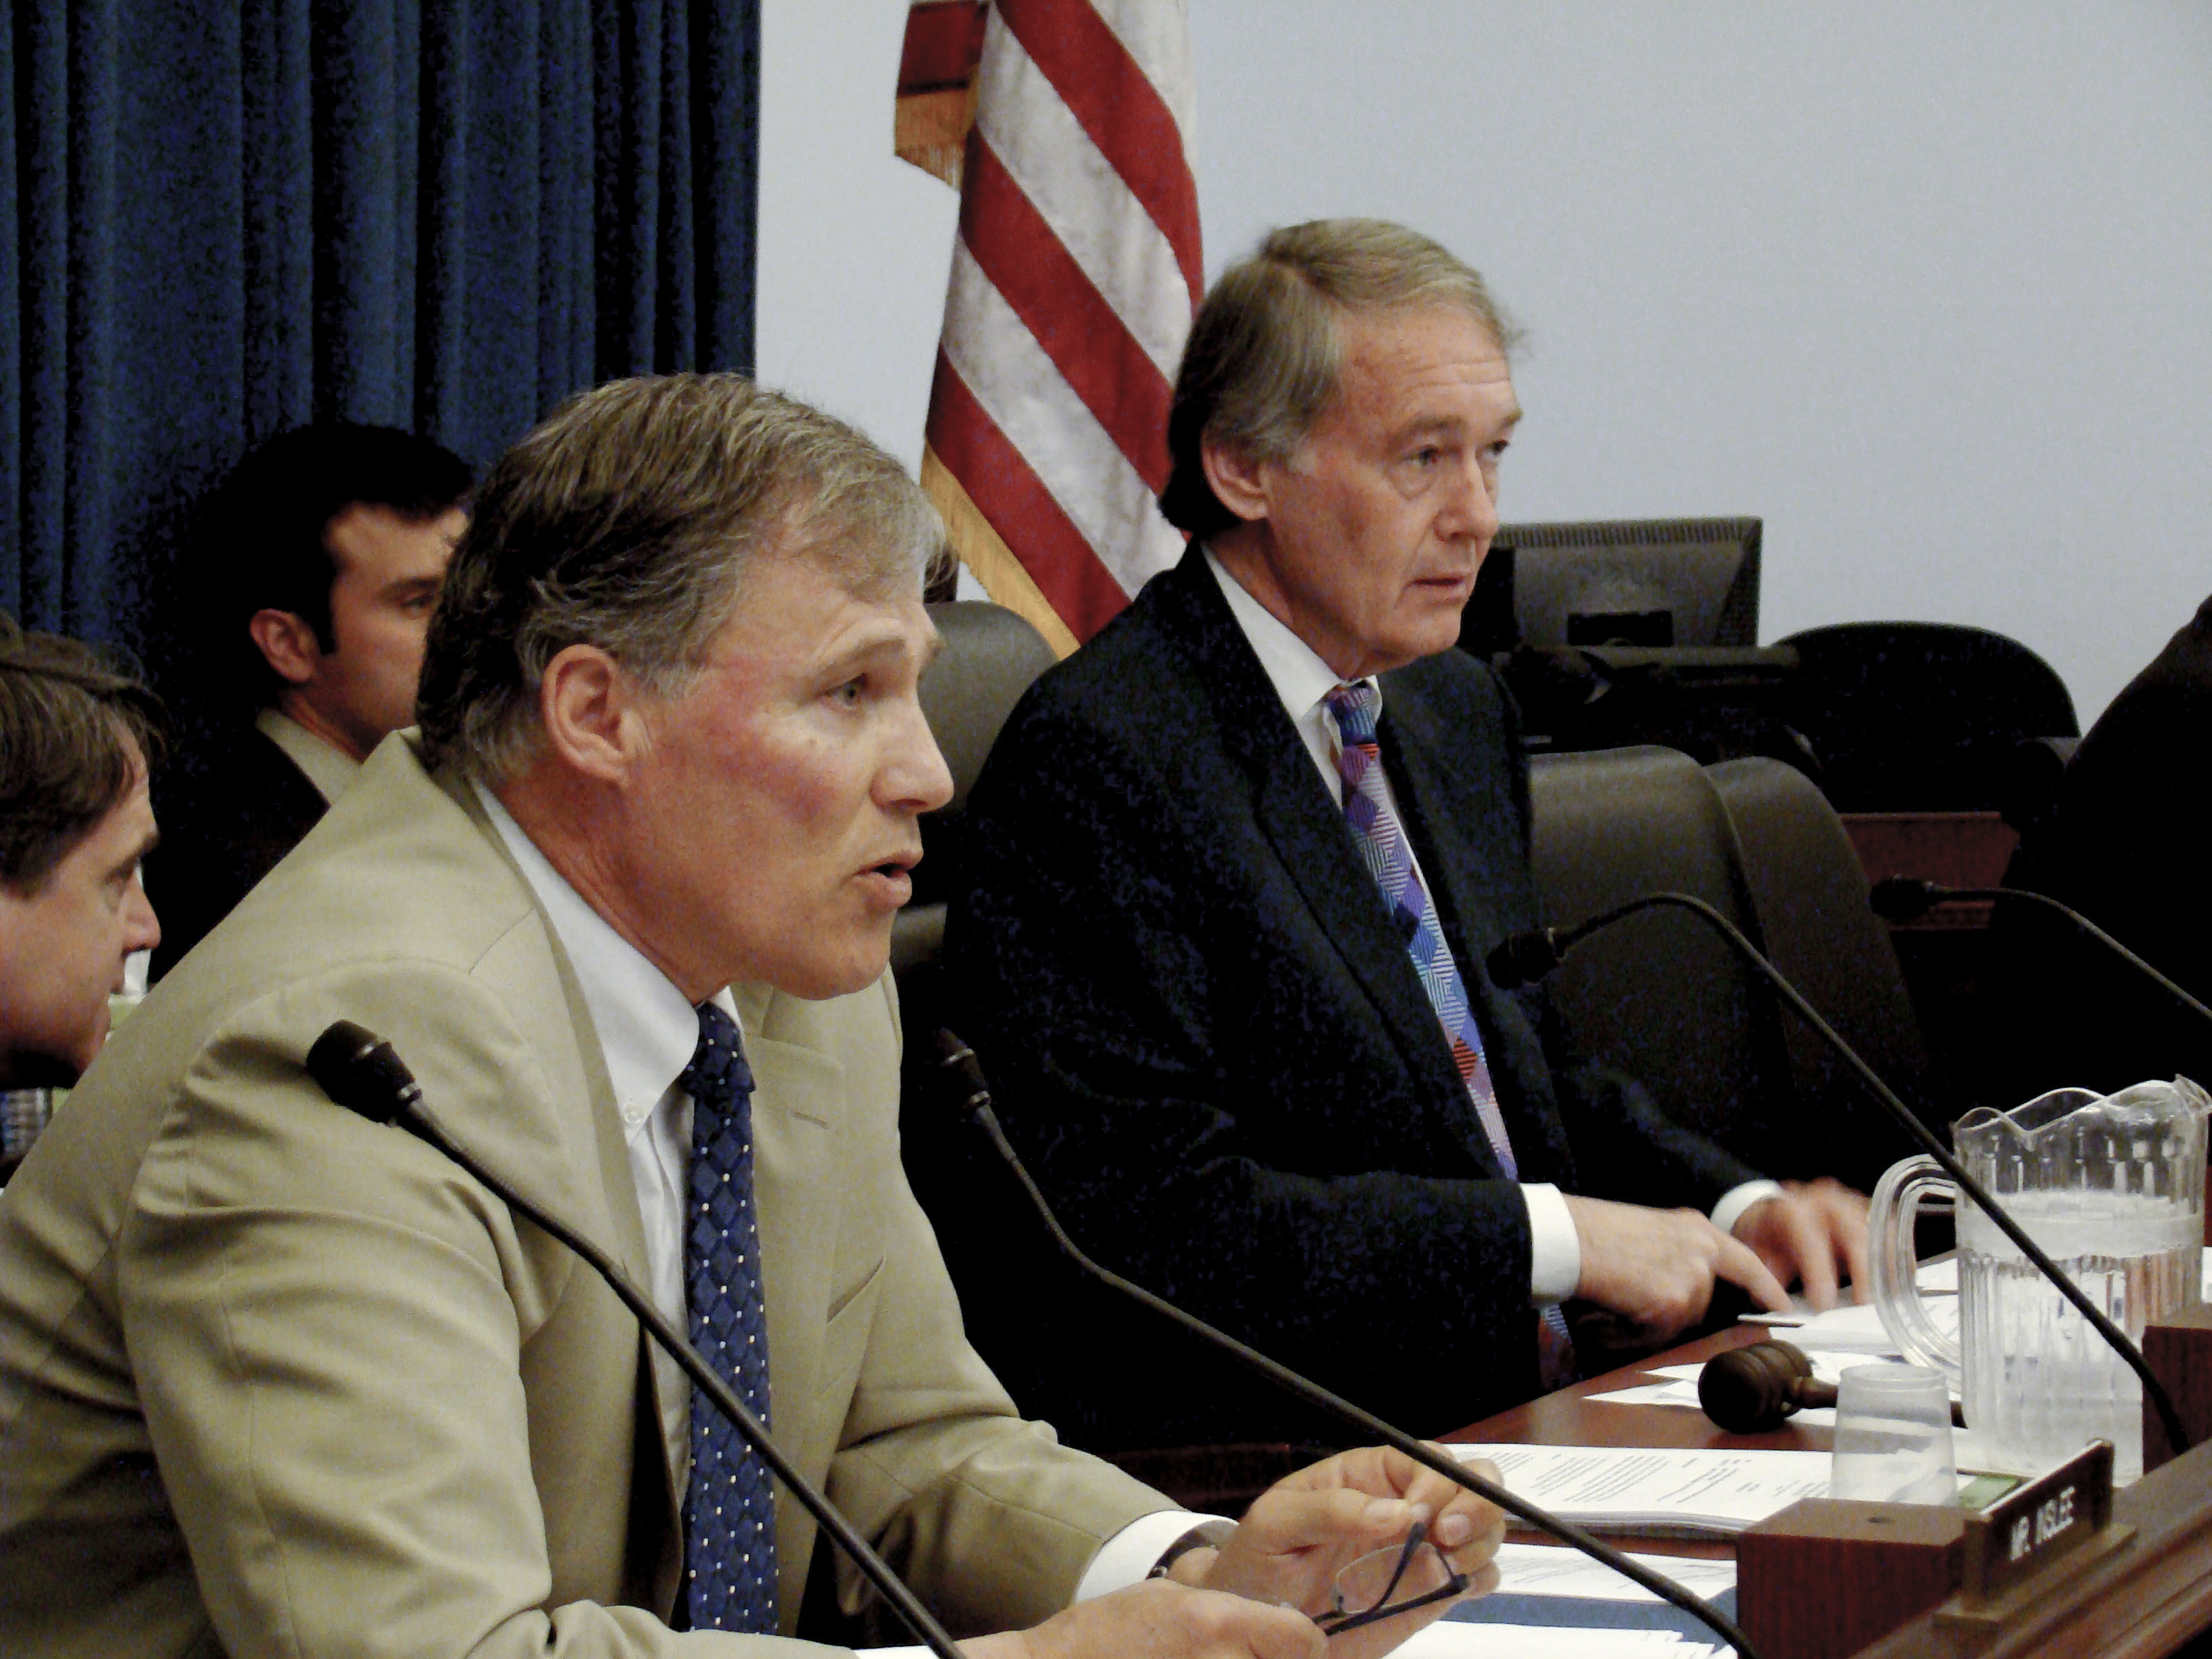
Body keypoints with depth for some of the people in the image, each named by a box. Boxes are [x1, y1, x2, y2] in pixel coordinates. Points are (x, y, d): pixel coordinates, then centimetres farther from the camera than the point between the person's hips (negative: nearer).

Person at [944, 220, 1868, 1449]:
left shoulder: (1460, 712, 17)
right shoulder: (1098, 758, -12)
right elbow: (1161, 1218, -19)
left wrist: (1732, 1205, 6)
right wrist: (1556, 1238, -16)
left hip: (1520, 1420, 9)